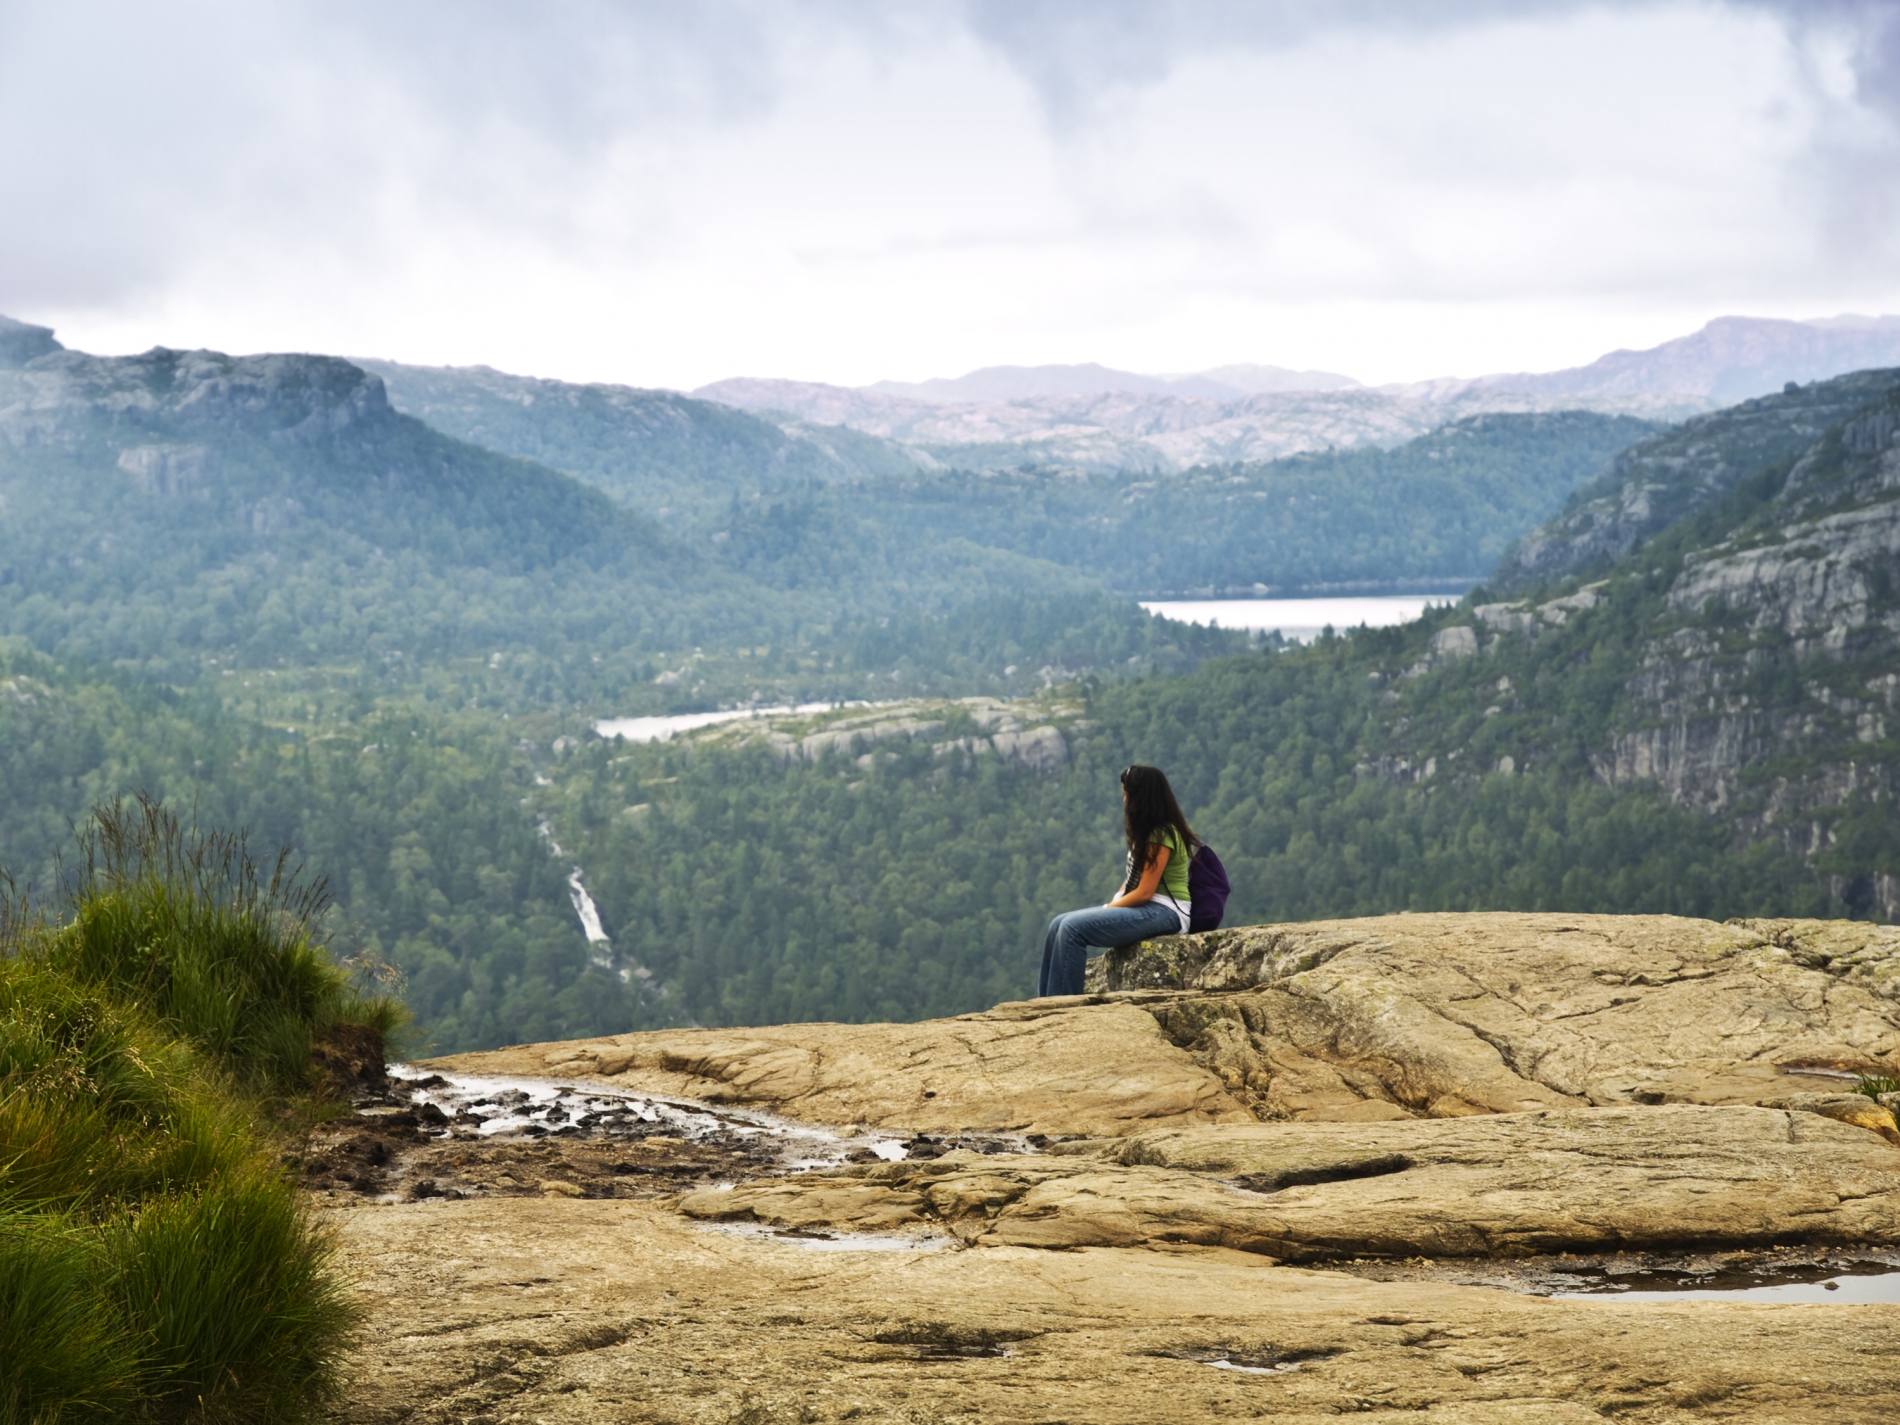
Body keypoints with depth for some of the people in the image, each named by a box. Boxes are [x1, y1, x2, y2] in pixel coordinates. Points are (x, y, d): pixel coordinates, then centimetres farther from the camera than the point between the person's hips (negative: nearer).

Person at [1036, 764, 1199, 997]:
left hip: (1166, 911, -10)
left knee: (1073, 927, -24)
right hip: (1144, 908, 10)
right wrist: (1113, 905, 0)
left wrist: (1107, 908, -7)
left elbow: (1144, 892, -16)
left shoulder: (1162, 834, -13)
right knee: (1058, 924, -4)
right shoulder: (1147, 831, 17)